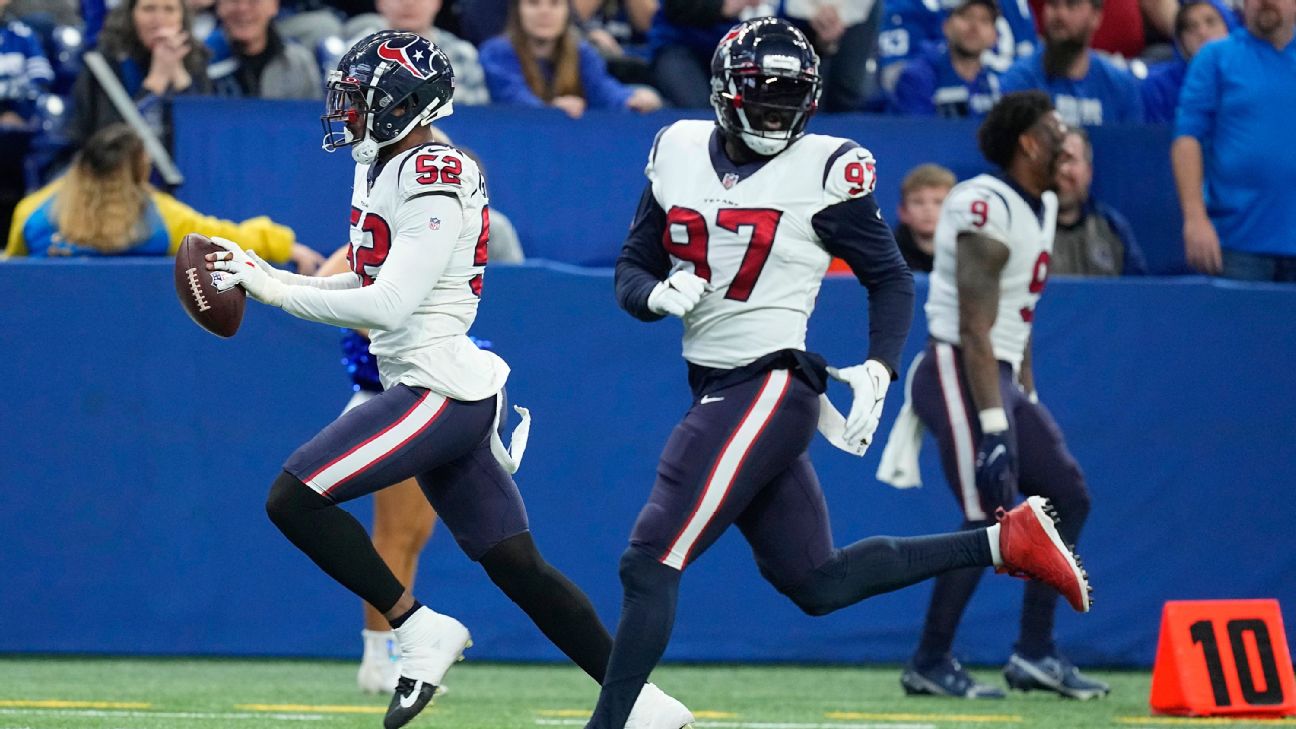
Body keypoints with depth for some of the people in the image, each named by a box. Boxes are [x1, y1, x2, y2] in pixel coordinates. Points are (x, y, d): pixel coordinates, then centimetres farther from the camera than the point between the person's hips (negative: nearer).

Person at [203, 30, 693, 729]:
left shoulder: (436, 184, -15)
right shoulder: (381, 169, 14)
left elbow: (388, 305, -22)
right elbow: (372, 286, 24)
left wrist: (278, 292, -15)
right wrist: (266, 275, 14)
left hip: (442, 389, -10)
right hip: (433, 389, 10)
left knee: (293, 499, -14)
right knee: (517, 567, 10)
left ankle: (421, 630, -7)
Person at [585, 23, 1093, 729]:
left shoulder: (823, 169, -6)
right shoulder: (679, 153, 9)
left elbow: (890, 278, 2)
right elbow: (630, 273, 13)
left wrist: (877, 371, -13)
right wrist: (658, 294, -10)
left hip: (769, 390, -7)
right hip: (716, 392, 7)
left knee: (649, 563, -12)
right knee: (814, 583, 13)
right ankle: (1004, 541, 21)